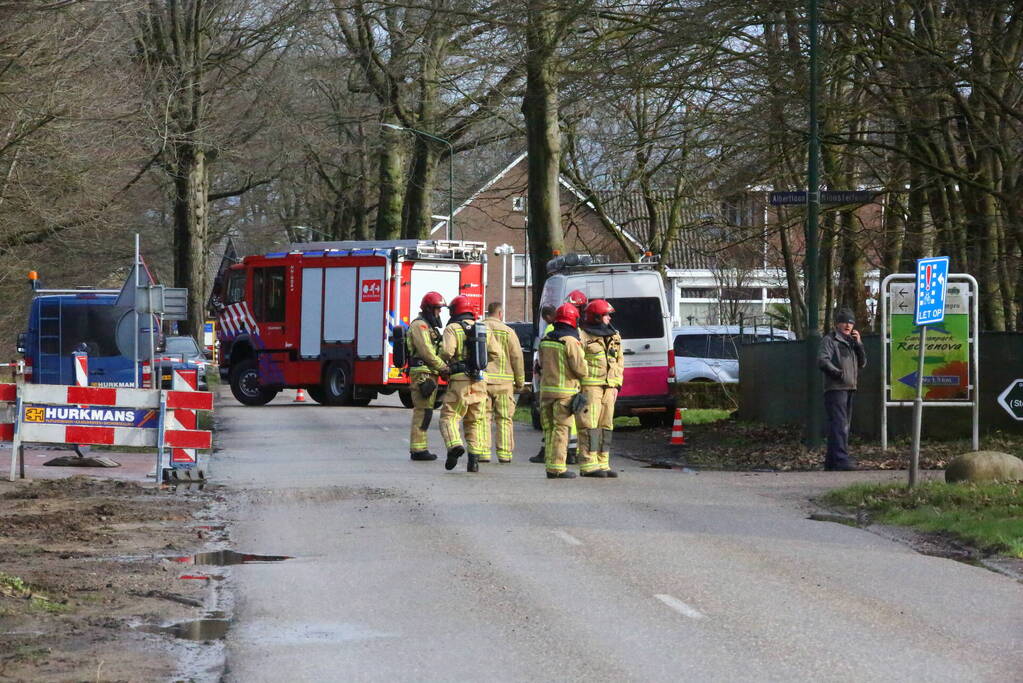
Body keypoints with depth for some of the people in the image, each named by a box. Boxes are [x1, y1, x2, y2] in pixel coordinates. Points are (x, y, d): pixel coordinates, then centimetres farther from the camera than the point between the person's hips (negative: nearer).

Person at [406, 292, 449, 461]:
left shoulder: (429, 326, 23)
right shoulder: (419, 325, -10)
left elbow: (435, 352, 22)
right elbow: (426, 352, -18)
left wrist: (442, 368, 6)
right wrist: (444, 368, -13)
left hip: (429, 375, 11)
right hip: (423, 373, -11)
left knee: (423, 412, 11)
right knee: (423, 411, -11)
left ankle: (418, 449, 14)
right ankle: (418, 449, -12)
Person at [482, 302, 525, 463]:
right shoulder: (507, 331, -2)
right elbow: (516, 357, -2)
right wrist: (520, 382, 6)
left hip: (481, 380, 2)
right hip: (503, 381, -2)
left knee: (483, 417, 6)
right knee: (504, 419, 6)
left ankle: (483, 452, 0)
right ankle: (504, 453, 4)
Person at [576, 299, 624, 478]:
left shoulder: (613, 337, 16)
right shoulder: (582, 336, -6)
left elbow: (620, 361, 21)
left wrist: (616, 385, 14)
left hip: (608, 387, 7)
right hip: (589, 387, -7)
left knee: (605, 425, 8)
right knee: (589, 425, -9)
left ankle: (602, 464, 13)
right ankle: (588, 465, -9)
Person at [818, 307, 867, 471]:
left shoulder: (851, 341, 22)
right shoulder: (829, 340, -1)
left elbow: (862, 363, 17)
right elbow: (822, 361, -14)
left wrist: (858, 343, 6)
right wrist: (837, 372, -23)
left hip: (849, 388, 9)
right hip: (835, 388, -9)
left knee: (844, 426, 11)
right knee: (839, 425, -17)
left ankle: (831, 460, 16)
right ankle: (841, 459, -24)